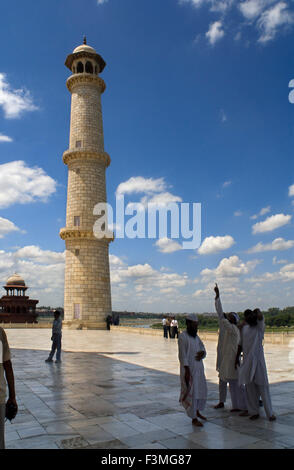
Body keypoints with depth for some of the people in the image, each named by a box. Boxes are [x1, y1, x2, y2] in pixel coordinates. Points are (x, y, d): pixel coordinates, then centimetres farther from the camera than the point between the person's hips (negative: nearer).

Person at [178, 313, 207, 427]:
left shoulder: (196, 336, 10)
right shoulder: (183, 336, -14)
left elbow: (202, 349, 14)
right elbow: (182, 355, -17)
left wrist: (202, 353, -10)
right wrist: (187, 371, -21)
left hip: (199, 368, 8)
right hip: (189, 369, -8)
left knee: (201, 390, 17)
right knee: (191, 392, -1)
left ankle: (197, 411, 37)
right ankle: (194, 418, 11)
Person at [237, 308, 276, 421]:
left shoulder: (259, 327, -3)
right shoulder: (244, 328, 12)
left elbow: (260, 317, -25)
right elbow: (241, 344, 19)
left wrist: (257, 311, -7)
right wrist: (237, 357, 18)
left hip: (258, 360, -5)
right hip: (247, 360, 5)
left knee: (263, 386, -3)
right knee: (249, 387, 8)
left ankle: (270, 413, 5)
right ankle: (253, 411, 19)